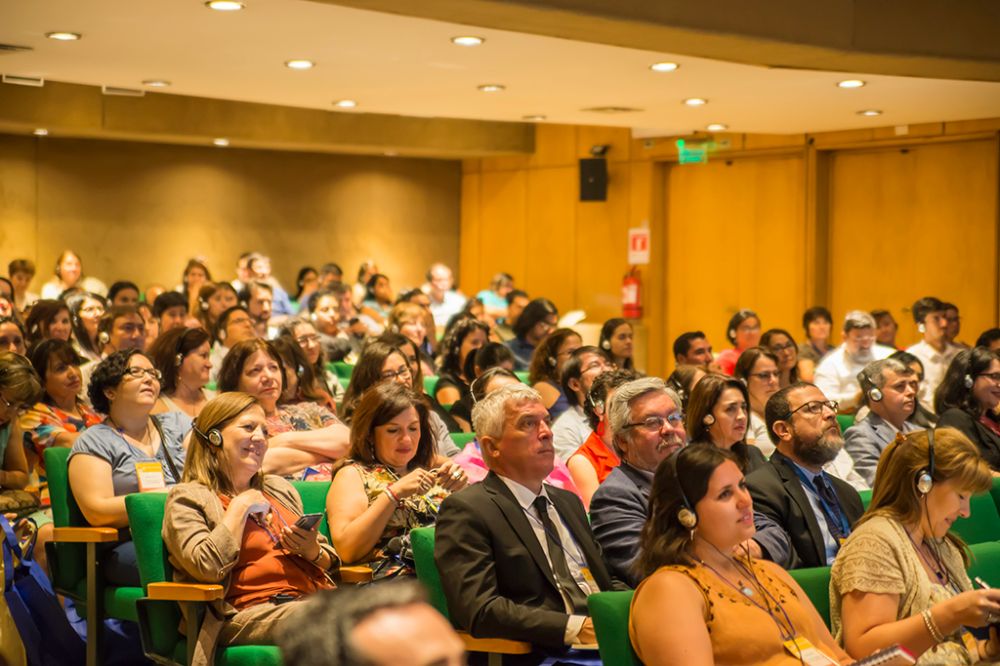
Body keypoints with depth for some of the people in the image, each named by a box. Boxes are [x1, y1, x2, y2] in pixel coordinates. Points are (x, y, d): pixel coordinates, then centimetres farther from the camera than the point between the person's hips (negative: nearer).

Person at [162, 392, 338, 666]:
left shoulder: (281, 489, 29)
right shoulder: (187, 498, 9)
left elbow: (330, 562, 29)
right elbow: (208, 567, -10)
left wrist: (311, 550, 5)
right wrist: (240, 507, -1)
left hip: (317, 597, 7)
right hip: (255, 610, -6)